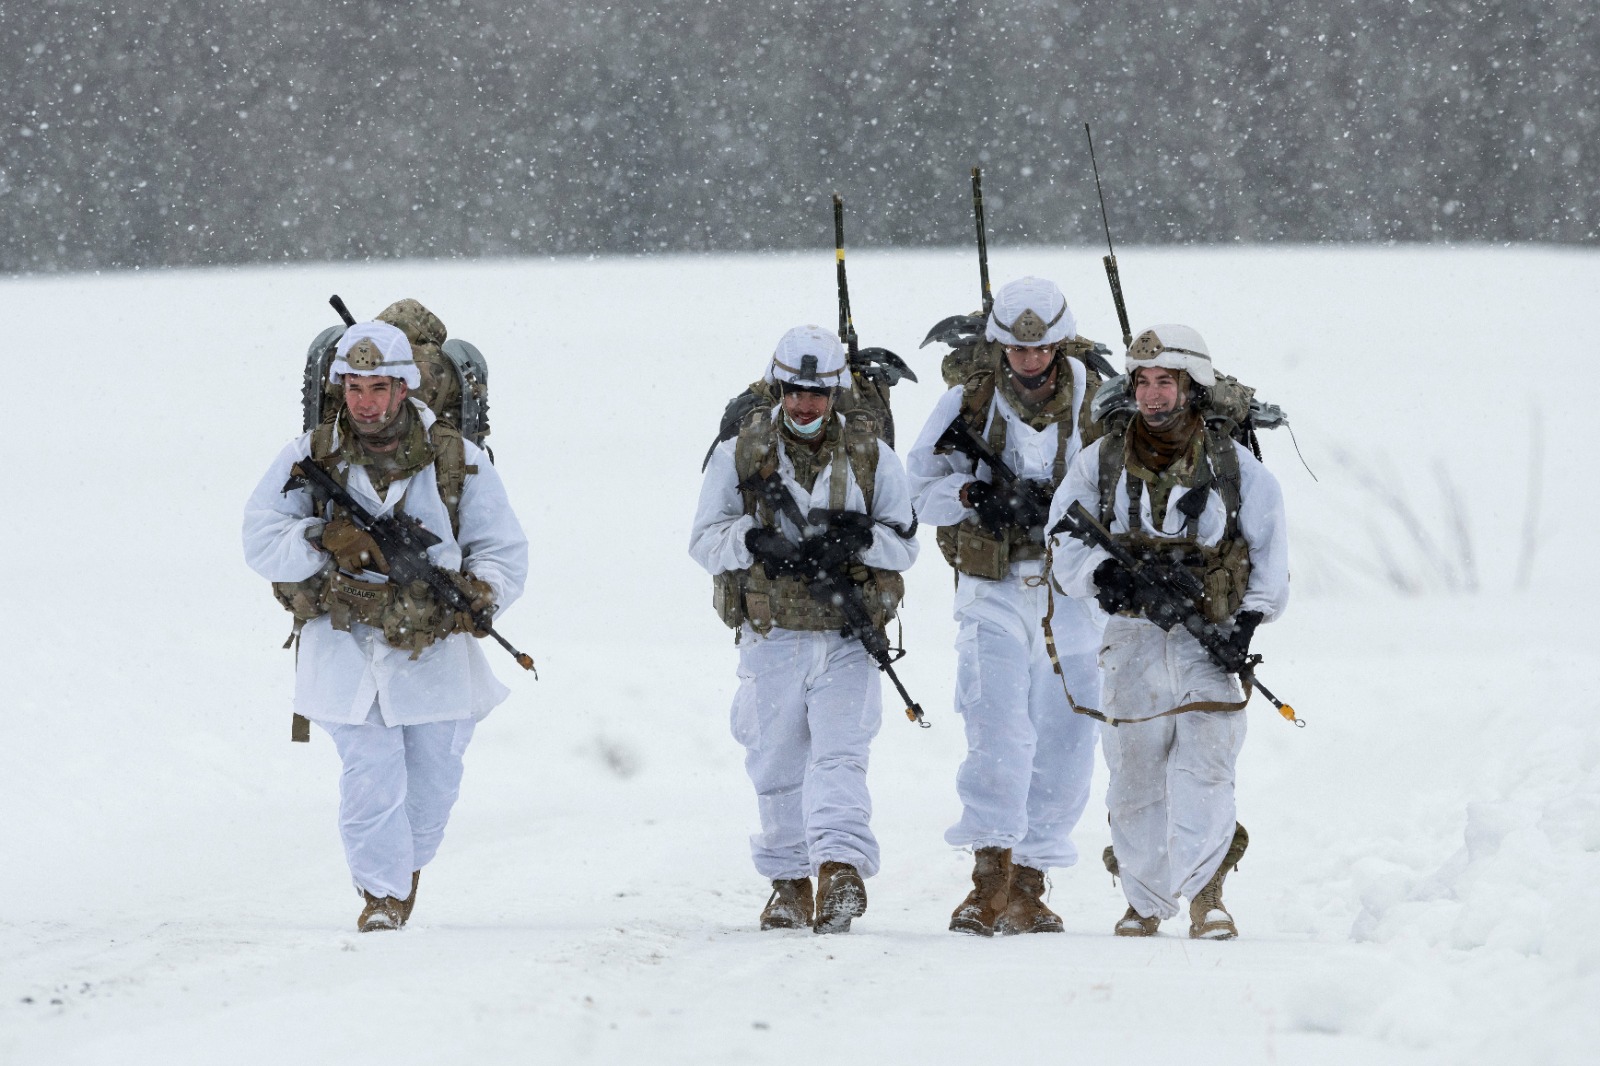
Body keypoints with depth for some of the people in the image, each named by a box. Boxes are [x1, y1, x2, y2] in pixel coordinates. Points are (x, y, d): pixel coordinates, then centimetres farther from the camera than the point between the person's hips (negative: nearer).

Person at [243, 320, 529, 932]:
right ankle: (383, 890, 3)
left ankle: (409, 861, 39)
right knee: (370, 777, -11)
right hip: (346, 646, -1)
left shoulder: (457, 461, 1)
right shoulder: (309, 459, 0)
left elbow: (504, 550, 5)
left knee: (433, 777, 12)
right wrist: (326, 541, -22)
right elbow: (261, 543, -4)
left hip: (435, 646, 2)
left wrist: (476, 594, -16)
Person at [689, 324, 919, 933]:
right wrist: (755, 542, -18)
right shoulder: (739, 454, 6)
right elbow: (705, 540, 2)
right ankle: (788, 879, 20)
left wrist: (859, 540, -15)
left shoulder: (872, 456, 7)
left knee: (839, 753, -16)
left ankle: (840, 867, -28)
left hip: (848, 637, -1)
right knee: (777, 765, 7)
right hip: (770, 637, 1)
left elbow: (905, 542, 6)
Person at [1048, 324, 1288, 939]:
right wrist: (1102, 573, -15)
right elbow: (1064, 541, 6)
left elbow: (1270, 547, 9)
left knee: (1205, 764, -14)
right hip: (1134, 638, 1)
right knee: (1135, 774, 3)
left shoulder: (1232, 464, 4)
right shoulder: (1102, 462, 6)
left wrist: (1251, 616, -3)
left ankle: (1205, 893, -10)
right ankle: (1145, 900, 15)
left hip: (1209, 638, -1)